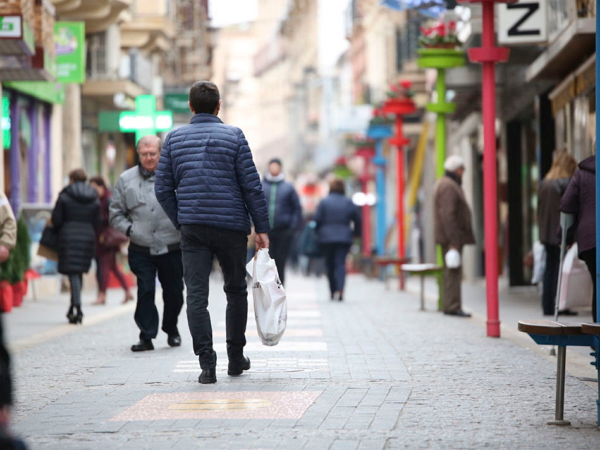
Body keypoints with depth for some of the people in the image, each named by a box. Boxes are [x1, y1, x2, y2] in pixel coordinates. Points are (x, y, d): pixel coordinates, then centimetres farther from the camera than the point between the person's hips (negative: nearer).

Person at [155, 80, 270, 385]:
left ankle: (207, 364, -11)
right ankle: (236, 358, 21)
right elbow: (252, 186, -5)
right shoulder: (233, 136, -1)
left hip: (192, 228, 1)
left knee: (196, 295, -2)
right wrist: (262, 228, 0)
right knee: (236, 291, 15)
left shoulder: (174, 139, 6)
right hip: (231, 226, -1)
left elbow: (163, 189, 6)